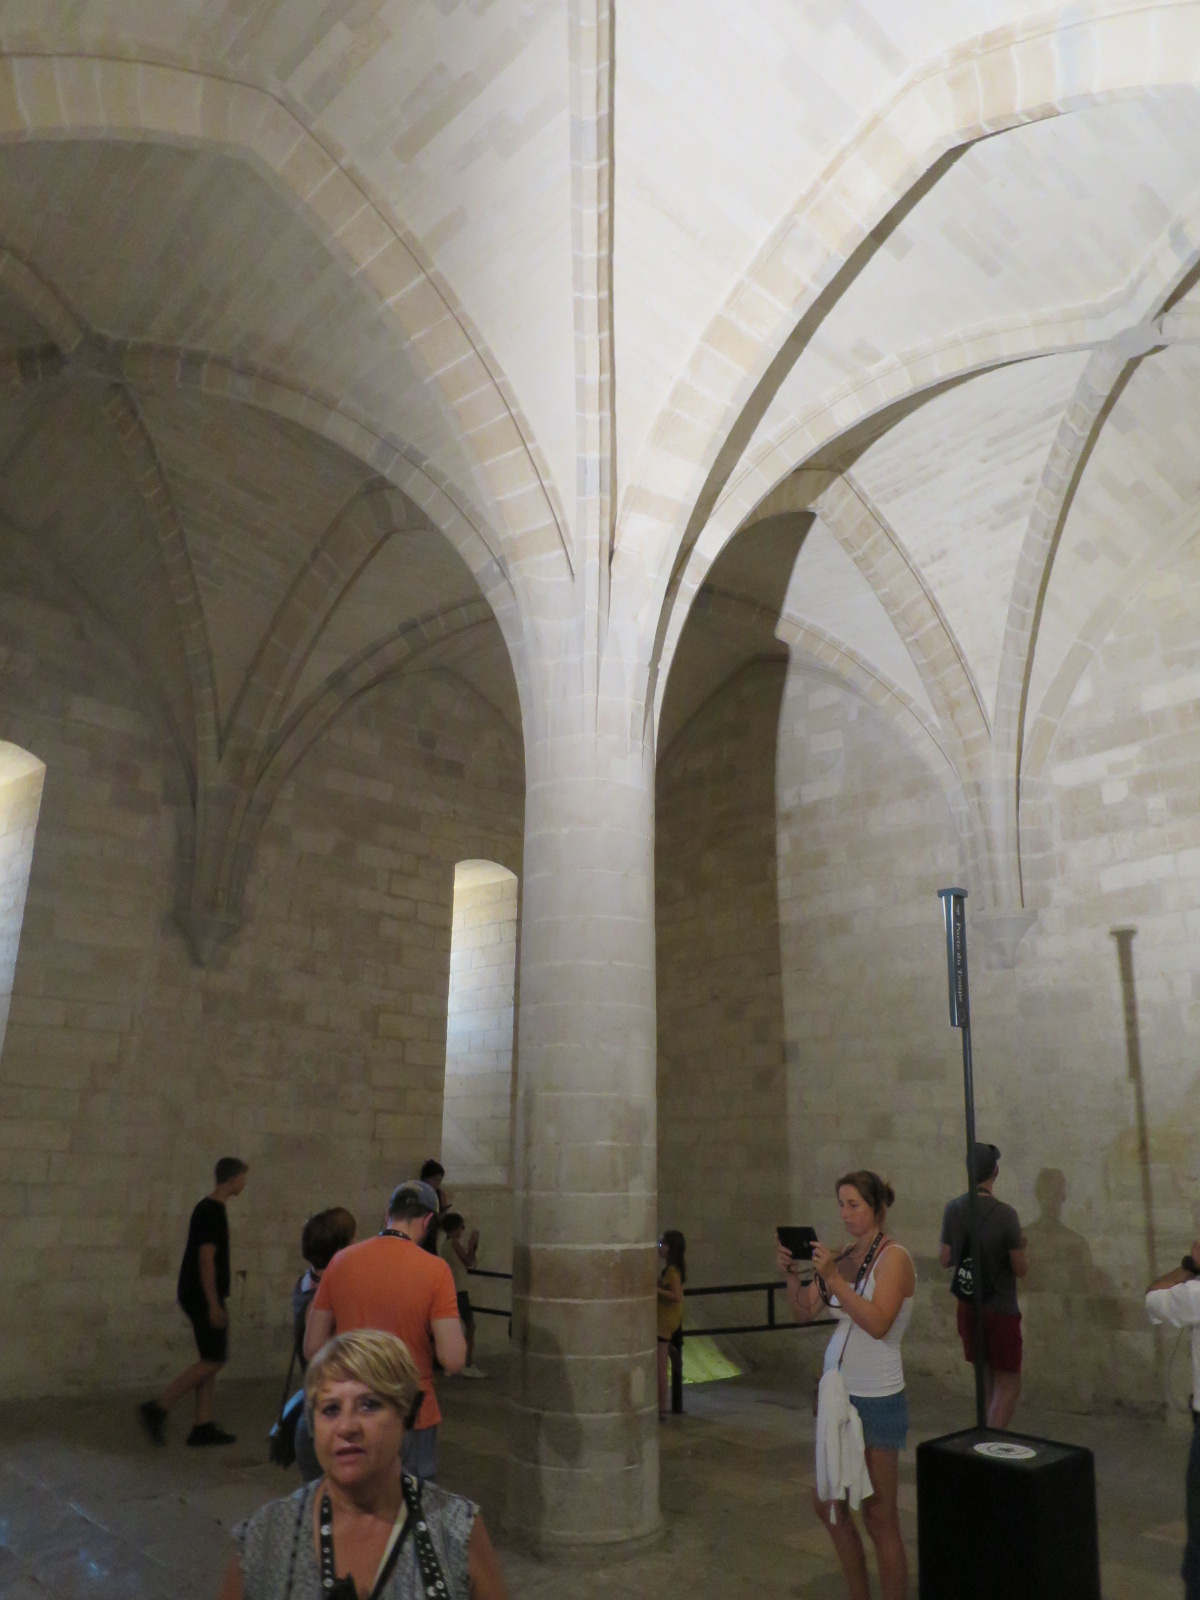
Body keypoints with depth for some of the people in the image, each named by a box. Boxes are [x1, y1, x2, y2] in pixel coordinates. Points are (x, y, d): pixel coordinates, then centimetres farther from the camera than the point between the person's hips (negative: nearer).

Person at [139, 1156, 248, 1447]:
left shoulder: (208, 1208, 13)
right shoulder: (213, 1212, -17)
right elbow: (206, 1259, -21)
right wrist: (214, 1304, -21)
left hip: (202, 1295, 10)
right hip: (204, 1296, -10)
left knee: (211, 1360, 10)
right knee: (214, 1360, -6)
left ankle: (202, 1426, 13)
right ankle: (157, 1408, -2)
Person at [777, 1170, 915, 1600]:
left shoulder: (893, 1257, -12)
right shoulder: (841, 1256, 6)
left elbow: (878, 1323, -25)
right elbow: (805, 1312, 5)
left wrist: (833, 1279, -28)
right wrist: (792, 1273, -11)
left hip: (877, 1399, -7)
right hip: (836, 1389, 7)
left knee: (878, 1516, 3)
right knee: (827, 1504, 16)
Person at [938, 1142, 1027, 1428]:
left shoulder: (953, 1209, -5)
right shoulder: (1005, 1214, -20)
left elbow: (944, 1259, 2)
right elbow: (1020, 1270, -13)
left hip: (968, 1307, 5)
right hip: (1001, 1309, -5)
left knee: (985, 1382, 21)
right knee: (1009, 1387, 6)